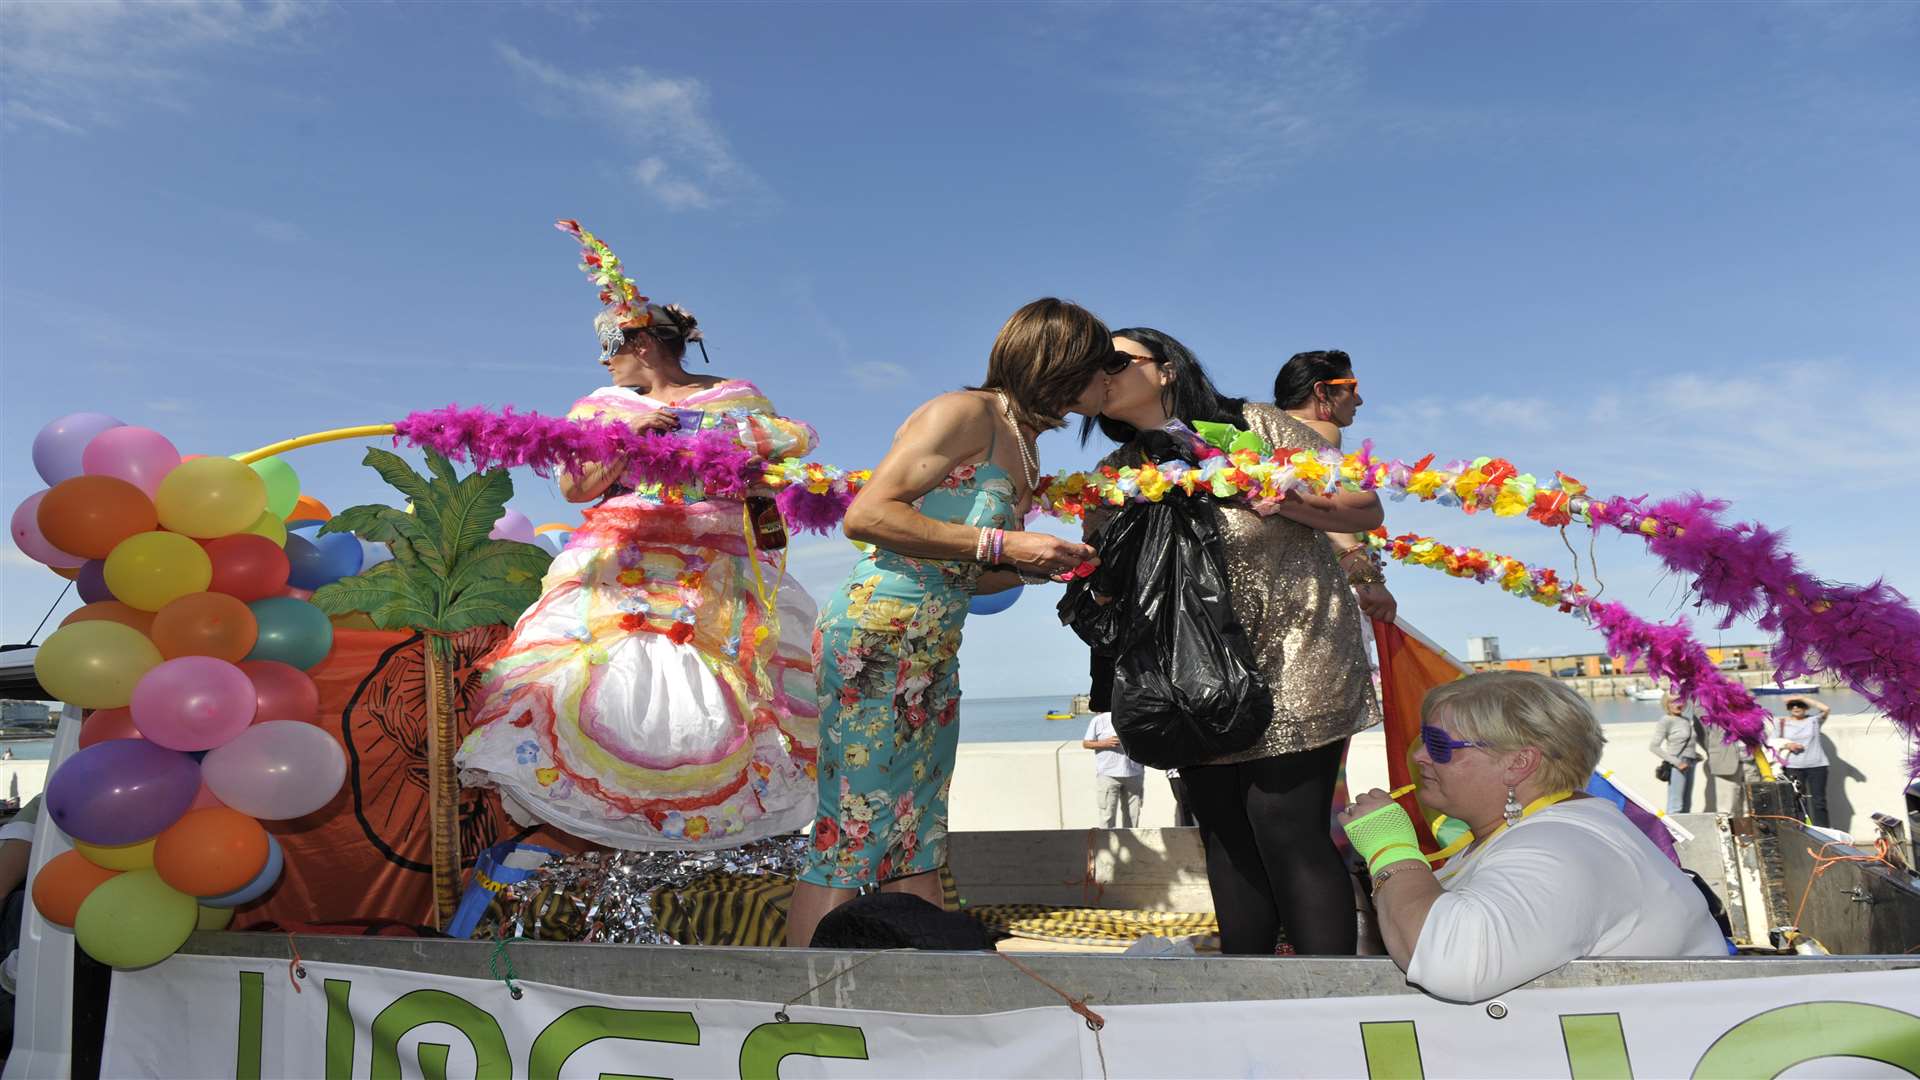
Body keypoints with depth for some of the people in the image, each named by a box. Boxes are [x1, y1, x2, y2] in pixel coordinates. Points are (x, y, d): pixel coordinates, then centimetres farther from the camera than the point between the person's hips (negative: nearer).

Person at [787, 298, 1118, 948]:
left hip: (935, 657, 9)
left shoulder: (1025, 452, 18)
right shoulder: (967, 413, -9)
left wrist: (1042, 566, 4)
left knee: (917, 844, 11)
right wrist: (1003, 544, -18)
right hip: (872, 643, -9)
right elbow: (865, 516, -18)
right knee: (849, 836, -6)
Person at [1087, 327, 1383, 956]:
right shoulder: (1114, 477, 9)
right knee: (1226, 839, 8)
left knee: (1288, 831, -10)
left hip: (1291, 668, -4)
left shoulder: (1255, 427, -4)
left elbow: (1365, 509, -4)